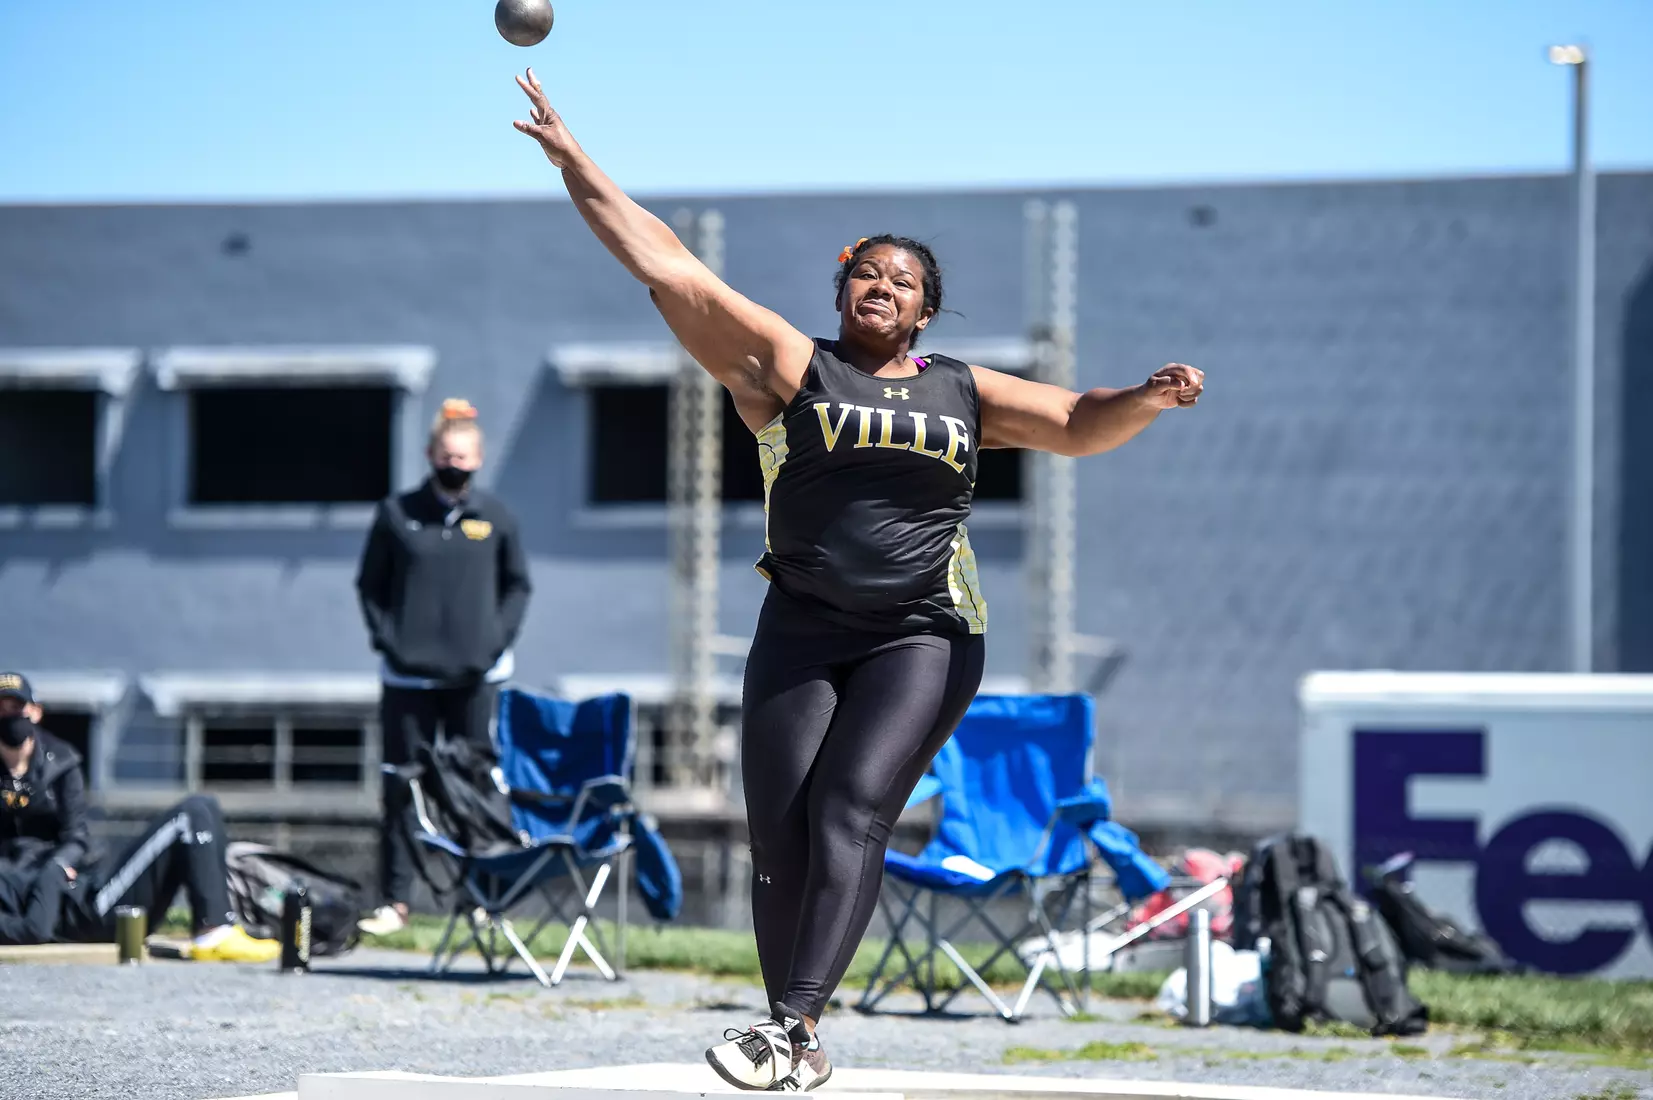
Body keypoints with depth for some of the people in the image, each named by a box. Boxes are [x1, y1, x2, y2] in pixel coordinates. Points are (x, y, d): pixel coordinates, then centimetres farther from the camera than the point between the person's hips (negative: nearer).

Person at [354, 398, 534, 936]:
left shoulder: (495, 518, 5)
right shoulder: (397, 514, 3)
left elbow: (518, 585, 12)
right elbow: (370, 584, 8)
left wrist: (496, 639, -1)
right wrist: (388, 639, -4)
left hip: (476, 676, 1)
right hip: (408, 675, -1)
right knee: (401, 790, -1)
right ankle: (394, 900, 3)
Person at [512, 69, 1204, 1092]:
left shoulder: (964, 391, 13)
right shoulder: (788, 365, 6)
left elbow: (1080, 424, 17)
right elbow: (665, 263, 1)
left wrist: (1150, 398, -5)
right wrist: (572, 159, -4)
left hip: (922, 635, 0)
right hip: (802, 632, 1)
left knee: (853, 809, -19)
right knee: (780, 832, -5)